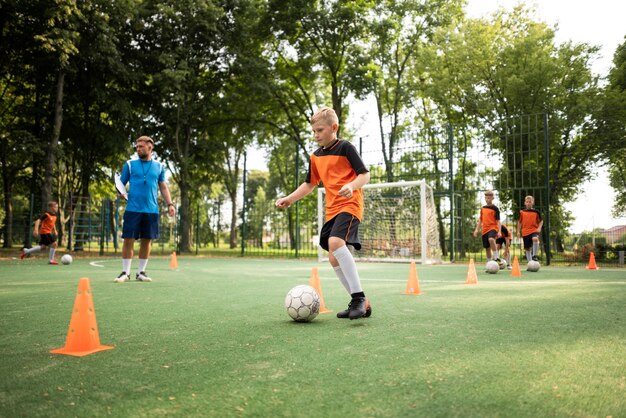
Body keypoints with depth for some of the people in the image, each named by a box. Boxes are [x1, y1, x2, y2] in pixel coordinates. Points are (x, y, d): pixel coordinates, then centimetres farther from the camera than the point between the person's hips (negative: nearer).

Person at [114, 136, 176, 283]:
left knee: (147, 240, 5)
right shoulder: (130, 164, 7)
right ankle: (125, 272, 8)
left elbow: (163, 187, 14)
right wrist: (121, 193, -13)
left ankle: (141, 272, 16)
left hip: (151, 210, 2)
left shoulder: (159, 166, 11)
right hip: (133, 209, -1)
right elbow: (121, 184, 9)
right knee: (128, 240, -2)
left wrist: (170, 204, 3)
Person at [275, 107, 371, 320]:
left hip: (350, 205, -8)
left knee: (335, 242, -31)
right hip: (331, 209, 8)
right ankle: (360, 303, 15)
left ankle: (359, 296, -25)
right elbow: (310, 184, 25)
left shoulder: (345, 147, -5)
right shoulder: (315, 156, 15)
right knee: (334, 258, 4)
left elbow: (365, 174, -8)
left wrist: (351, 186, -28)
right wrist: (289, 199, 13)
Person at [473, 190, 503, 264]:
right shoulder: (483, 208, 13)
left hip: (493, 228, -6)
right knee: (487, 248, 8)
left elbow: (498, 221, -5)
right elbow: (480, 220, 20)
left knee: (491, 239, -36)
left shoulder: (495, 208, -2)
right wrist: (477, 229, 13)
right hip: (484, 229, 6)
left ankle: (496, 258, -28)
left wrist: (499, 231, -13)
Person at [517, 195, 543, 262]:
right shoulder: (522, 212, 5)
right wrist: (518, 231, 10)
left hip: (534, 230, -2)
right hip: (525, 232, 2)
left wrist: (539, 228, -8)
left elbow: (541, 221, 9)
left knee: (535, 239, -34)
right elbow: (519, 222, 14)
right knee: (527, 248, 5)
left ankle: (535, 255, -23)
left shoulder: (536, 212, 2)